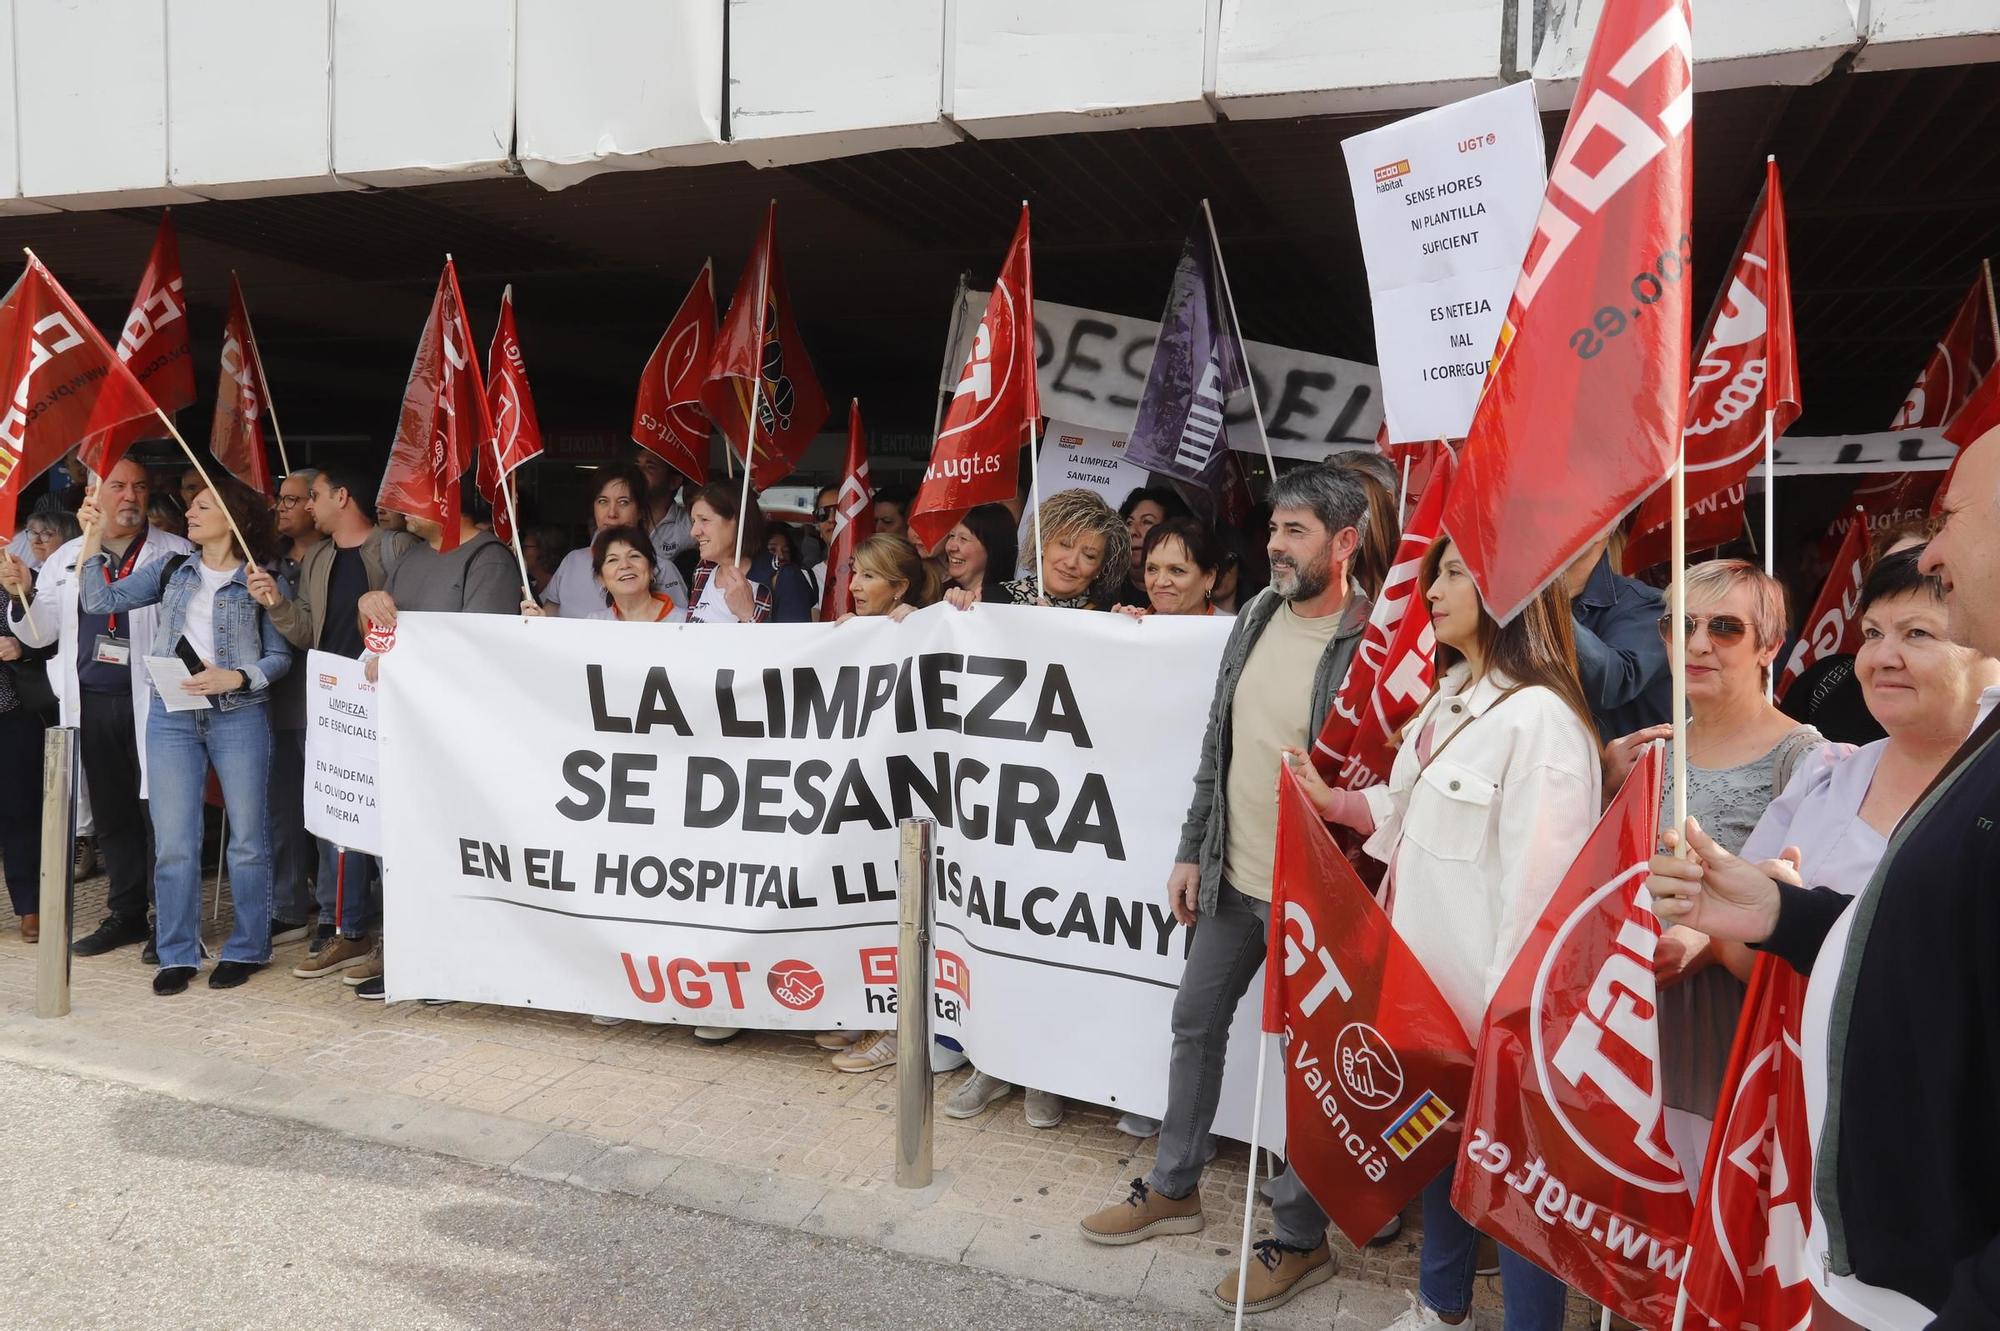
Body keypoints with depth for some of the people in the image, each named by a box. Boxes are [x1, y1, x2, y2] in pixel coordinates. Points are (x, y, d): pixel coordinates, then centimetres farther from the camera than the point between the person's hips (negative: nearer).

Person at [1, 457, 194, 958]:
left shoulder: (176, 554, 2)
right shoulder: (66, 559, 15)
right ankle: (126, 914, 23)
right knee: (110, 814, 12)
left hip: (151, 703, -5)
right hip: (90, 705, 5)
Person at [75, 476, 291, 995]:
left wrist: (234, 678, -17)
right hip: (172, 717, 3)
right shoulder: (171, 571, 12)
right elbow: (101, 600, 7)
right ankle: (178, 953, 15)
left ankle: (247, 948, 15)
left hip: (239, 715, -3)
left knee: (247, 837, 2)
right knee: (174, 841, 4)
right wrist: (93, 538, 3)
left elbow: (280, 656, -2)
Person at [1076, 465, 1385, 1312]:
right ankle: (1173, 1189, 38)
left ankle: (1300, 1238, 27)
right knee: (1196, 1023, 18)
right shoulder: (1256, 618, 4)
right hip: (1231, 876, 8)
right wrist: (1193, 851, 11)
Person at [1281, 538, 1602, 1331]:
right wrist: (1334, 801, 6)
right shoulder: (1451, 699, 10)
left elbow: (1541, 886, -22)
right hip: (1427, 979, 10)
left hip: (1491, 1004, -9)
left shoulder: (1539, 716, -21)